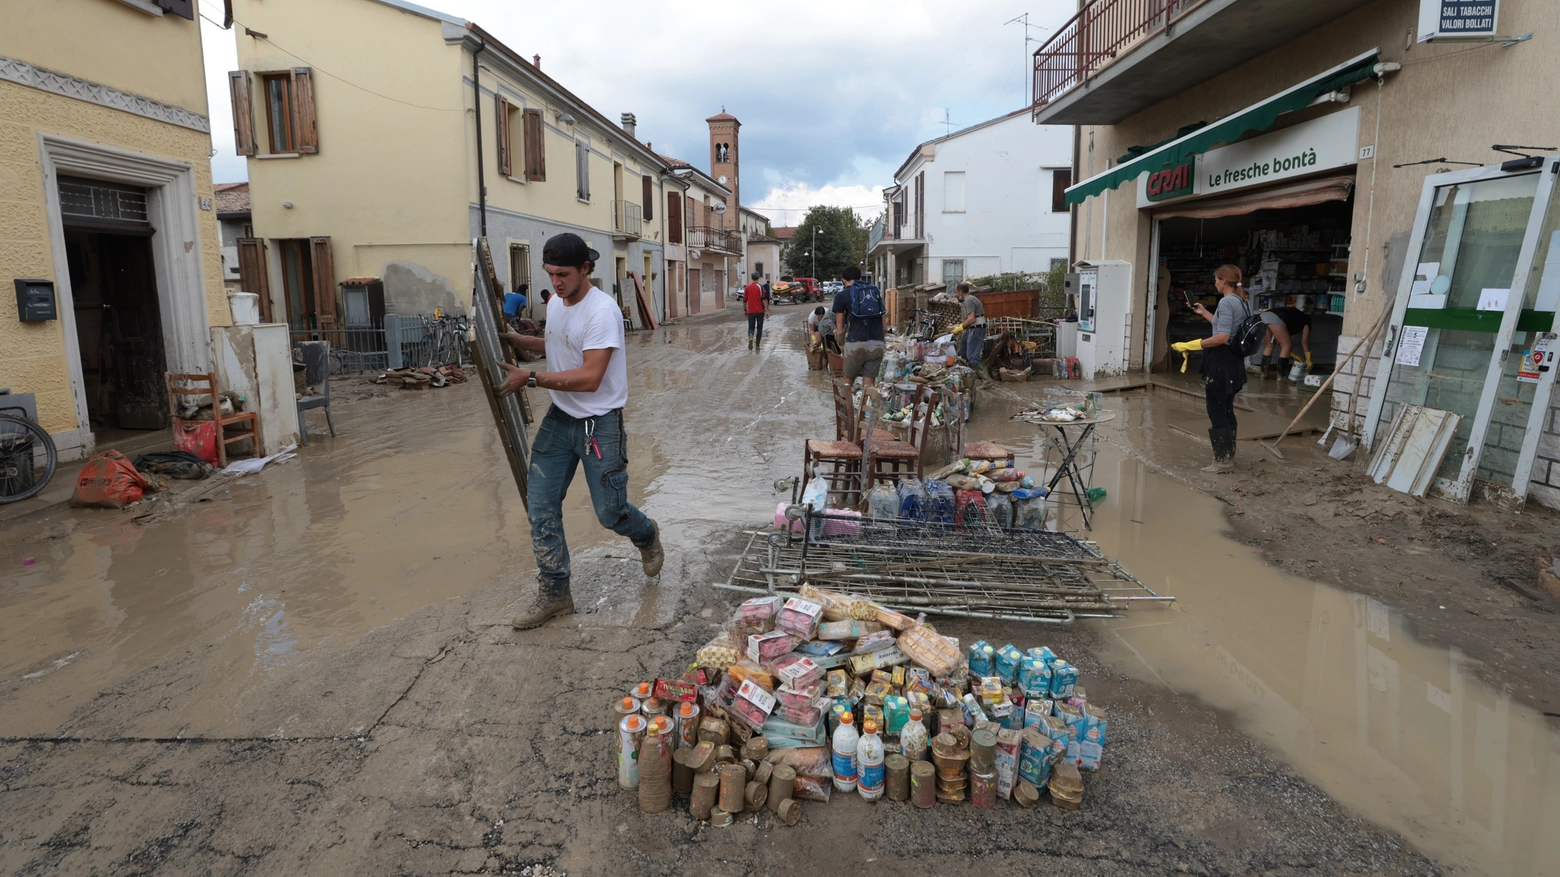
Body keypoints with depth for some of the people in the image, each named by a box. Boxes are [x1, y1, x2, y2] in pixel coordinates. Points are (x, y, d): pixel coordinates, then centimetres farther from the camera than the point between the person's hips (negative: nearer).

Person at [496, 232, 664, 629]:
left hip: (600, 424, -7)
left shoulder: (602, 311, -21)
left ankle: (647, 537, 38)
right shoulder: (555, 303, 5)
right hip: (559, 418, 7)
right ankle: (554, 594, 15)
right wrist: (516, 340, 14)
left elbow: (589, 378, -27)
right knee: (540, 506, 2)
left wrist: (529, 378, -25)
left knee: (609, 512, 2)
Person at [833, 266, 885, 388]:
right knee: (869, 383, 7)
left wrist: (839, 333, 27)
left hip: (856, 342, -3)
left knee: (848, 381, 14)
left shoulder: (841, 295, 6)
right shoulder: (876, 291, 18)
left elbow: (839, 331, 6)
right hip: (877, 343, 3)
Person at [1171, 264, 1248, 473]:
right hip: (1232, 361, 10)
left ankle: (1223, 461, -2)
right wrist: (1204, 313, 34)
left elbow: (1222, 337, -27)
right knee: (1226, 411, 17)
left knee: (1216, 411, -4)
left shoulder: (1226, 302, -18)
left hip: (1221, 362, -10)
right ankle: (1228, 456, 24)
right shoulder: (1240, 302, 13)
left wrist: (1190, 345, -26)